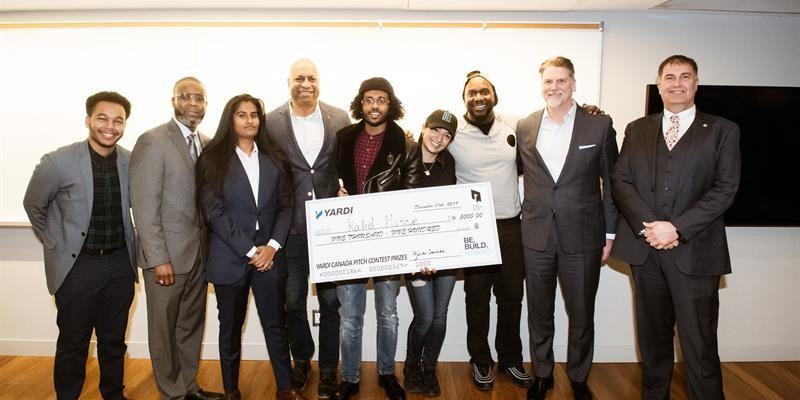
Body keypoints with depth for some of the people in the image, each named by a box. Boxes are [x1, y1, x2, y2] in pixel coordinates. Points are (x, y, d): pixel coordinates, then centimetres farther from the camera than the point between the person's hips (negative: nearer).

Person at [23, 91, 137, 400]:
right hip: (77, 265, -3)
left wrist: (129, 250, 11)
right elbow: (33, 205, 3)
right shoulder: (57, 162, -13)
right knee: (73, 344, 11)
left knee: (114, 341, 15)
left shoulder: (132, 162, -4)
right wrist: (56, 244, 5)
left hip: (120, 264, 3)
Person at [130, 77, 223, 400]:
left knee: (192, 326, 17)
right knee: (165, 330, 10)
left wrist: (210, 248, 2)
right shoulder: (152, 141, -11)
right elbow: (144, 206, -15)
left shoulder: (207, 144, 8)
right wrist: (159, 259, -17)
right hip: (167, 255, -6)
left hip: (199, 253, 6)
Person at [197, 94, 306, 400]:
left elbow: (285, 205, 5)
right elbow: (214, 212, -9)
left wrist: (272, 245, -9)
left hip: (268, 254, 2)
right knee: (231, 327, 11)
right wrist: (249, 251, -12)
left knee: (276, 325, 7)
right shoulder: (213, 159, -2)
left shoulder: (273, 159, 8)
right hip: (230, 257, -2)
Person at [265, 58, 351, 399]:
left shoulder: (340, 119, 1)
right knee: (294, 300, 15)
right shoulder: (271, 122, -2)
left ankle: (328, 369, 27)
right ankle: (301, 359, 38)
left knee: (330, 301, 9)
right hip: (291, 227, 0)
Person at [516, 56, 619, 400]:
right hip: (537, 236, 2)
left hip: (582, 238, -1)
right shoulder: (525, 127, 4)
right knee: (539, 315, 14)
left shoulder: (600, 125, -2)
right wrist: (524, 218, 5)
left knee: (582, 316, 11)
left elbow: (611, 182, 1)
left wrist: (610, 233, 0)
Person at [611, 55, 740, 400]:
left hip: (694, 252, -2)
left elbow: (725, 189, -4)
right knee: (652, 338, 13)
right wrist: (647, 225, -10)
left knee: (699, 344, 0)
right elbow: (621, 181, 5)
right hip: (645, 248, 3)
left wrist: (676, 228, -14)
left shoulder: (722, 131, 5)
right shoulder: (637, 130, 13)